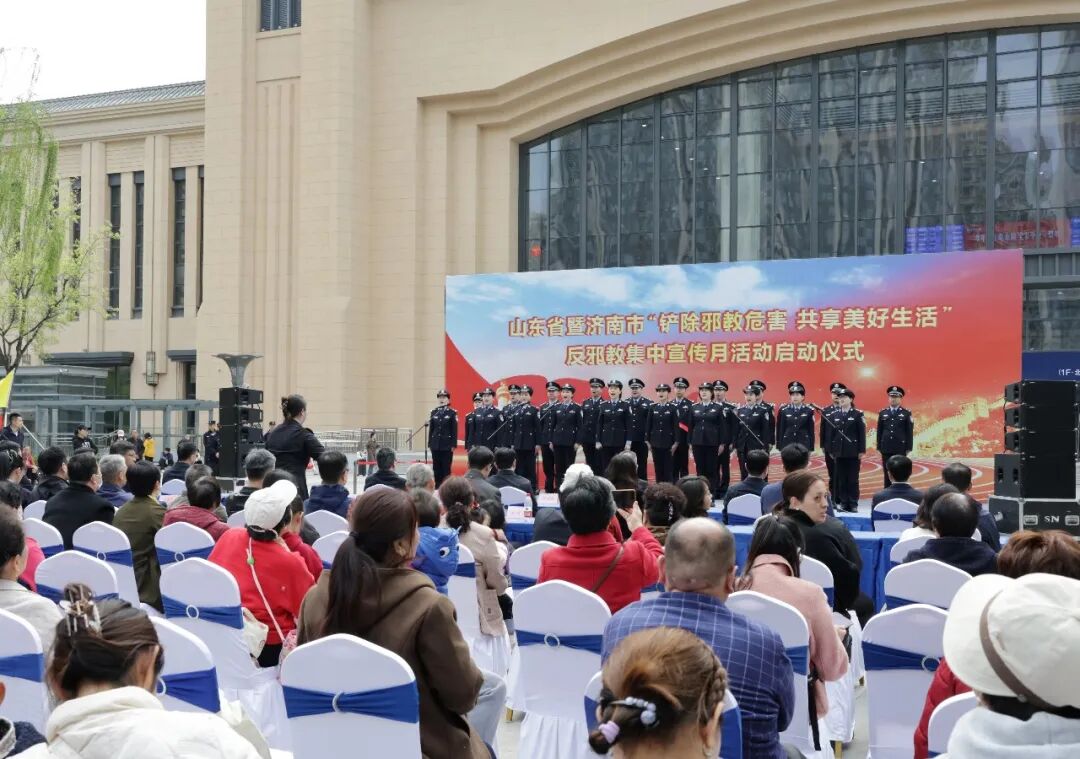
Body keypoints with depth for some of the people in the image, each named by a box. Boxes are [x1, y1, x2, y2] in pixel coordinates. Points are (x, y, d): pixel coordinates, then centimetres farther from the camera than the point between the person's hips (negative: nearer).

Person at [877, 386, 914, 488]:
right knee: (888, 474, 4)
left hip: (900, 449, -2)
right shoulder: (882, 413, 9)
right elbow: (879, 432, 9)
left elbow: (909, 432, 0)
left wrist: (909, 449, -5)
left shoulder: (906, 413, 2)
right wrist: (879, 447, 5)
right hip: (886, 449, 2)